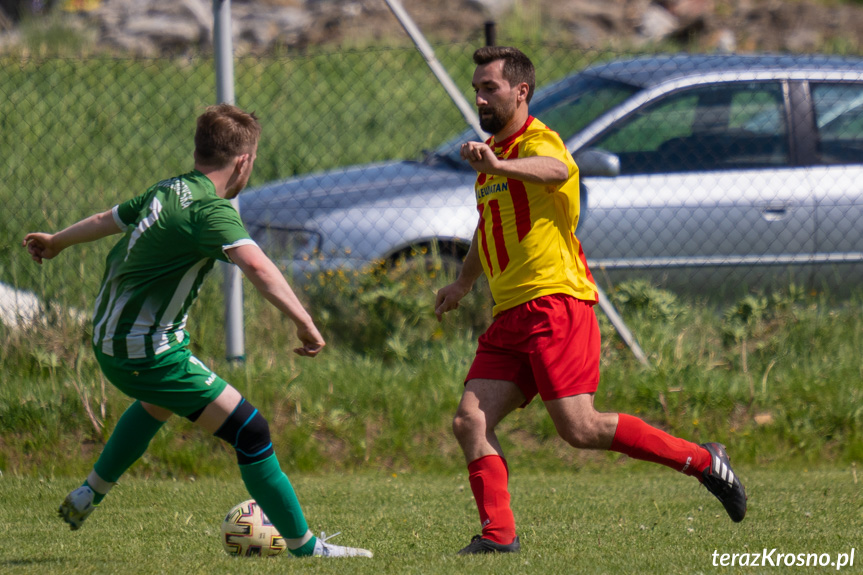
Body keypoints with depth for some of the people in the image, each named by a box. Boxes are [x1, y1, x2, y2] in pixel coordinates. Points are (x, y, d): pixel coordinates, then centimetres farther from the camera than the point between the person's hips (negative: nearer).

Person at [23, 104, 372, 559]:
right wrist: (304, 322, -40)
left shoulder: (166, 192, 6)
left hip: (110, 341, 10)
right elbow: (256, 266, -38)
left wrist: (55, 242, 41)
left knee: (159, 401, 40)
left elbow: (106, 220, 24)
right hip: (147, 352, -10)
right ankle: (303, 546, -6)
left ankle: (87, 496, 48)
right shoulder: (211, 208, -21)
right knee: (249, 431, -9)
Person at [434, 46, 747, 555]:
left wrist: (499, 166, -54)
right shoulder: (493, 154, 21)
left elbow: (555, 170, -35)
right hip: (510, 316, 9)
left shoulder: (538, 142, -7)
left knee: (580, 429, -14)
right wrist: (463, 283, 50)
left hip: (553, 302, -9)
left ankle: (704, 461, -1)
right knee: (470, 422, -6)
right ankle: (499, 533, -7)